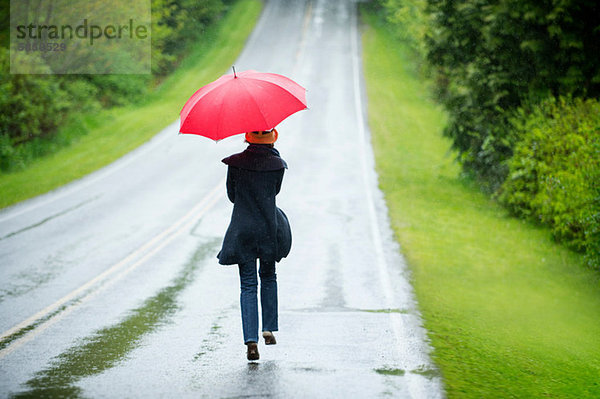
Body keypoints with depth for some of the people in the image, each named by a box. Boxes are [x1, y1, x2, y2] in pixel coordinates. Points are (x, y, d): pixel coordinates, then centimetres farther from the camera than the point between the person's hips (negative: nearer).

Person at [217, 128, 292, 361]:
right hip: (269, 229, 1)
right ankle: (269, 329, 22)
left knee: (248, 285, 2)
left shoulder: (236, 163, -7)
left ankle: (251, 340, -11)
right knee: (268, 277, 23)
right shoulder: (276, 163, -5)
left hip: (243, 230, -1)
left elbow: (232, 195, 4)